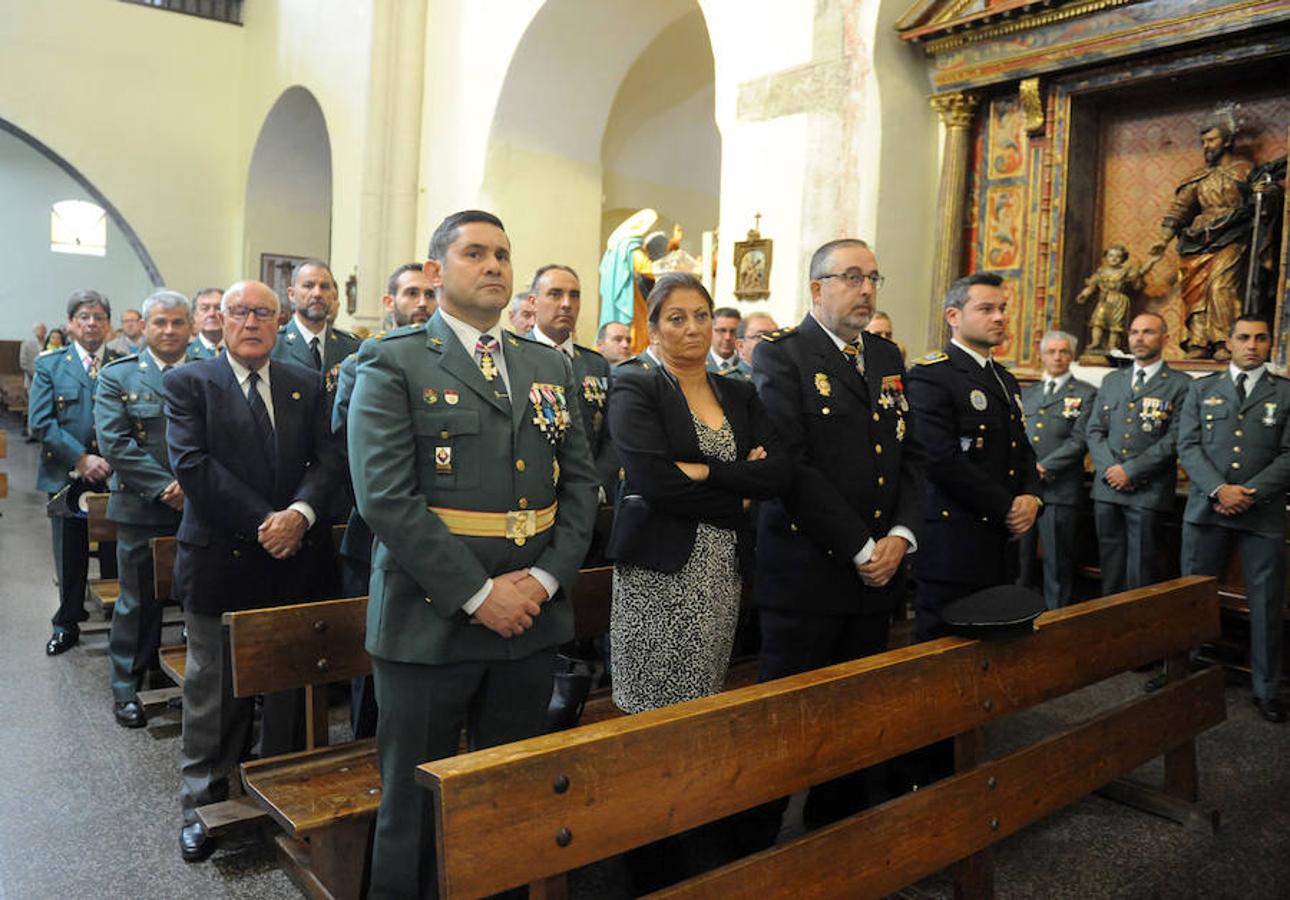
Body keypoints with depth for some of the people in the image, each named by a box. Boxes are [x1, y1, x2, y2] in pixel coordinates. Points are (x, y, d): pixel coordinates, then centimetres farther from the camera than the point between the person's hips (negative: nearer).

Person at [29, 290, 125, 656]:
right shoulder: (49, 364, 3)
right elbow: (40, 422, -5)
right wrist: (81, 458, -15)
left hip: (115, 475, 0)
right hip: (66, 476, 0)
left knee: (115, 553, 4)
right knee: (70, 556, 11)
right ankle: (68, 623, 26)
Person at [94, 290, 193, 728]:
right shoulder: (117, 377, 2)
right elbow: (115, 444, -8)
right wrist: (164, 488, -15)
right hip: (142, 511, -1)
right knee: (139, 602, 9)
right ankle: (126, 690, 23)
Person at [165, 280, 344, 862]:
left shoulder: (307, 385, 9)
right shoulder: (188, 383, 0)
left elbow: (329, 460, 1)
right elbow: (192, 465, -12)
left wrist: (300, 513, -18)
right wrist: (263, 524, -17)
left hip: (298, 559, 3)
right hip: (220, 562, -2)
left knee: (293, 683, 12)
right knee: (214, 690, 10)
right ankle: (201, 804, 26)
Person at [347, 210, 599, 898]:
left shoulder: (551, 368, 12)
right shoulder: (393, 364, -4)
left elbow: (580, 482, 8)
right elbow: (385, 496, -14)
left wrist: (546, 576, -7)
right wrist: (478, 593, -17)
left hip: (533, 615, 5)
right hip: (431, 620, -4)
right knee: (416, 801, 12)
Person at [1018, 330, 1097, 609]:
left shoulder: (1085, 394, 5)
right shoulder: (1026, 394, 20)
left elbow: (1078, 441, -5)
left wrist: (1043, 468, -13)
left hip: (1058, 490, -4)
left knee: (1057, 563, 0)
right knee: (1019, 561, 7)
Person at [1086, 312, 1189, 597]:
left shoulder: (1179, 384, 0)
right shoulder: (1111, 381, 15)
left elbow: (1174, 439, -8)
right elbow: (1095, 430, 10)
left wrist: (1131, 471, -13)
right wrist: (1109, 469, -6)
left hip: (1148, 491, -4)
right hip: (1107, 488, 4)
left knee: (1141, 573, 0)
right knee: (1110, 566, 10)